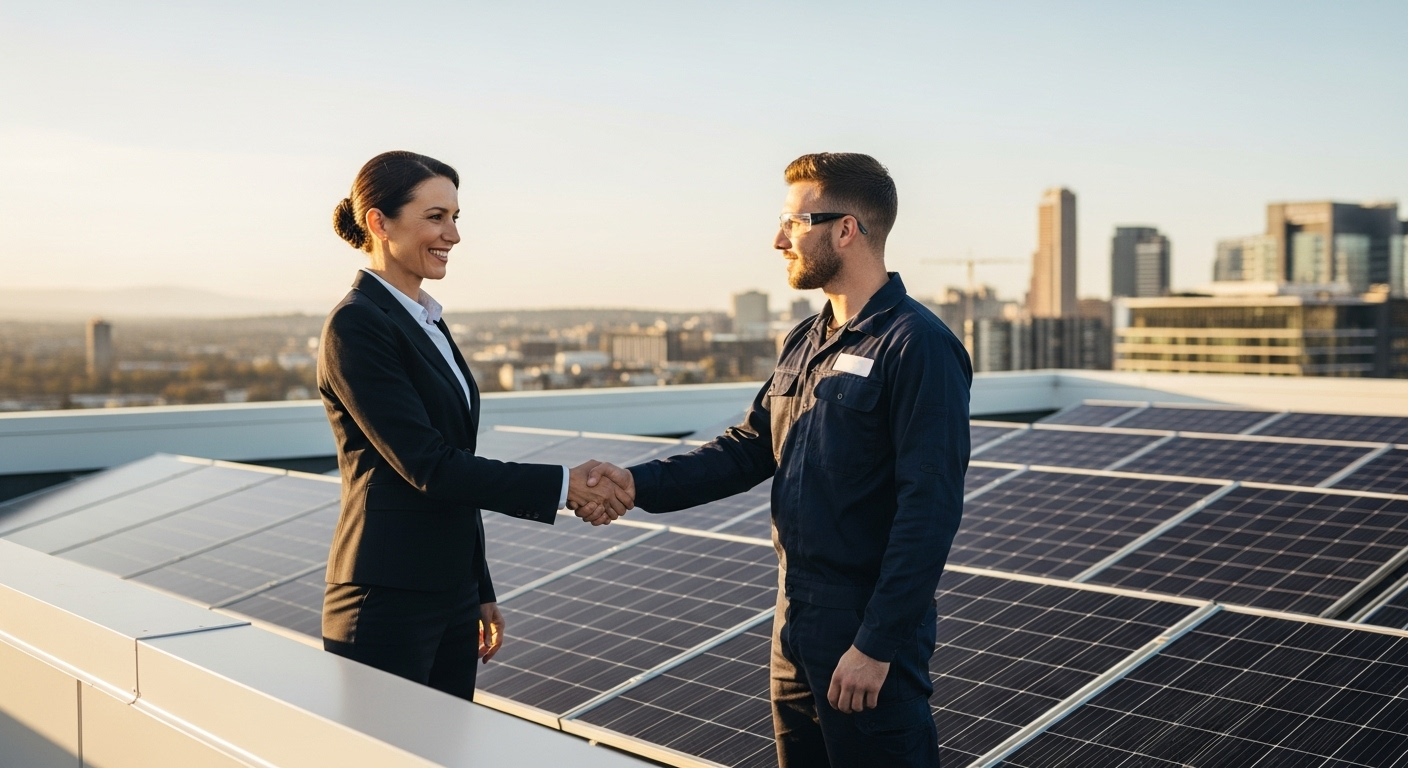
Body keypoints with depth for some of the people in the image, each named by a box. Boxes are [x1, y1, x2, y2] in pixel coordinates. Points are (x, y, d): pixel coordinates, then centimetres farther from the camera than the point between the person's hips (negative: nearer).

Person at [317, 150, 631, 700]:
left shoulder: (427, 321, 14)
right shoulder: (356, 327, -13)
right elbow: (427, 467, -19)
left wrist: (480, 592, 19)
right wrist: (562, 485, -18)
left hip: (450, 592, 9)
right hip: (388, 602, -8)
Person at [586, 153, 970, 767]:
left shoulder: (917, 345, -16)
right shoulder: (804, 343, 12)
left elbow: (930, 509, -20)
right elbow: (747, 449, 12)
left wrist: (876, 645, -21)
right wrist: (642, 483, -3)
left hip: (869, 626, -8)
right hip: (797, 621, 8)